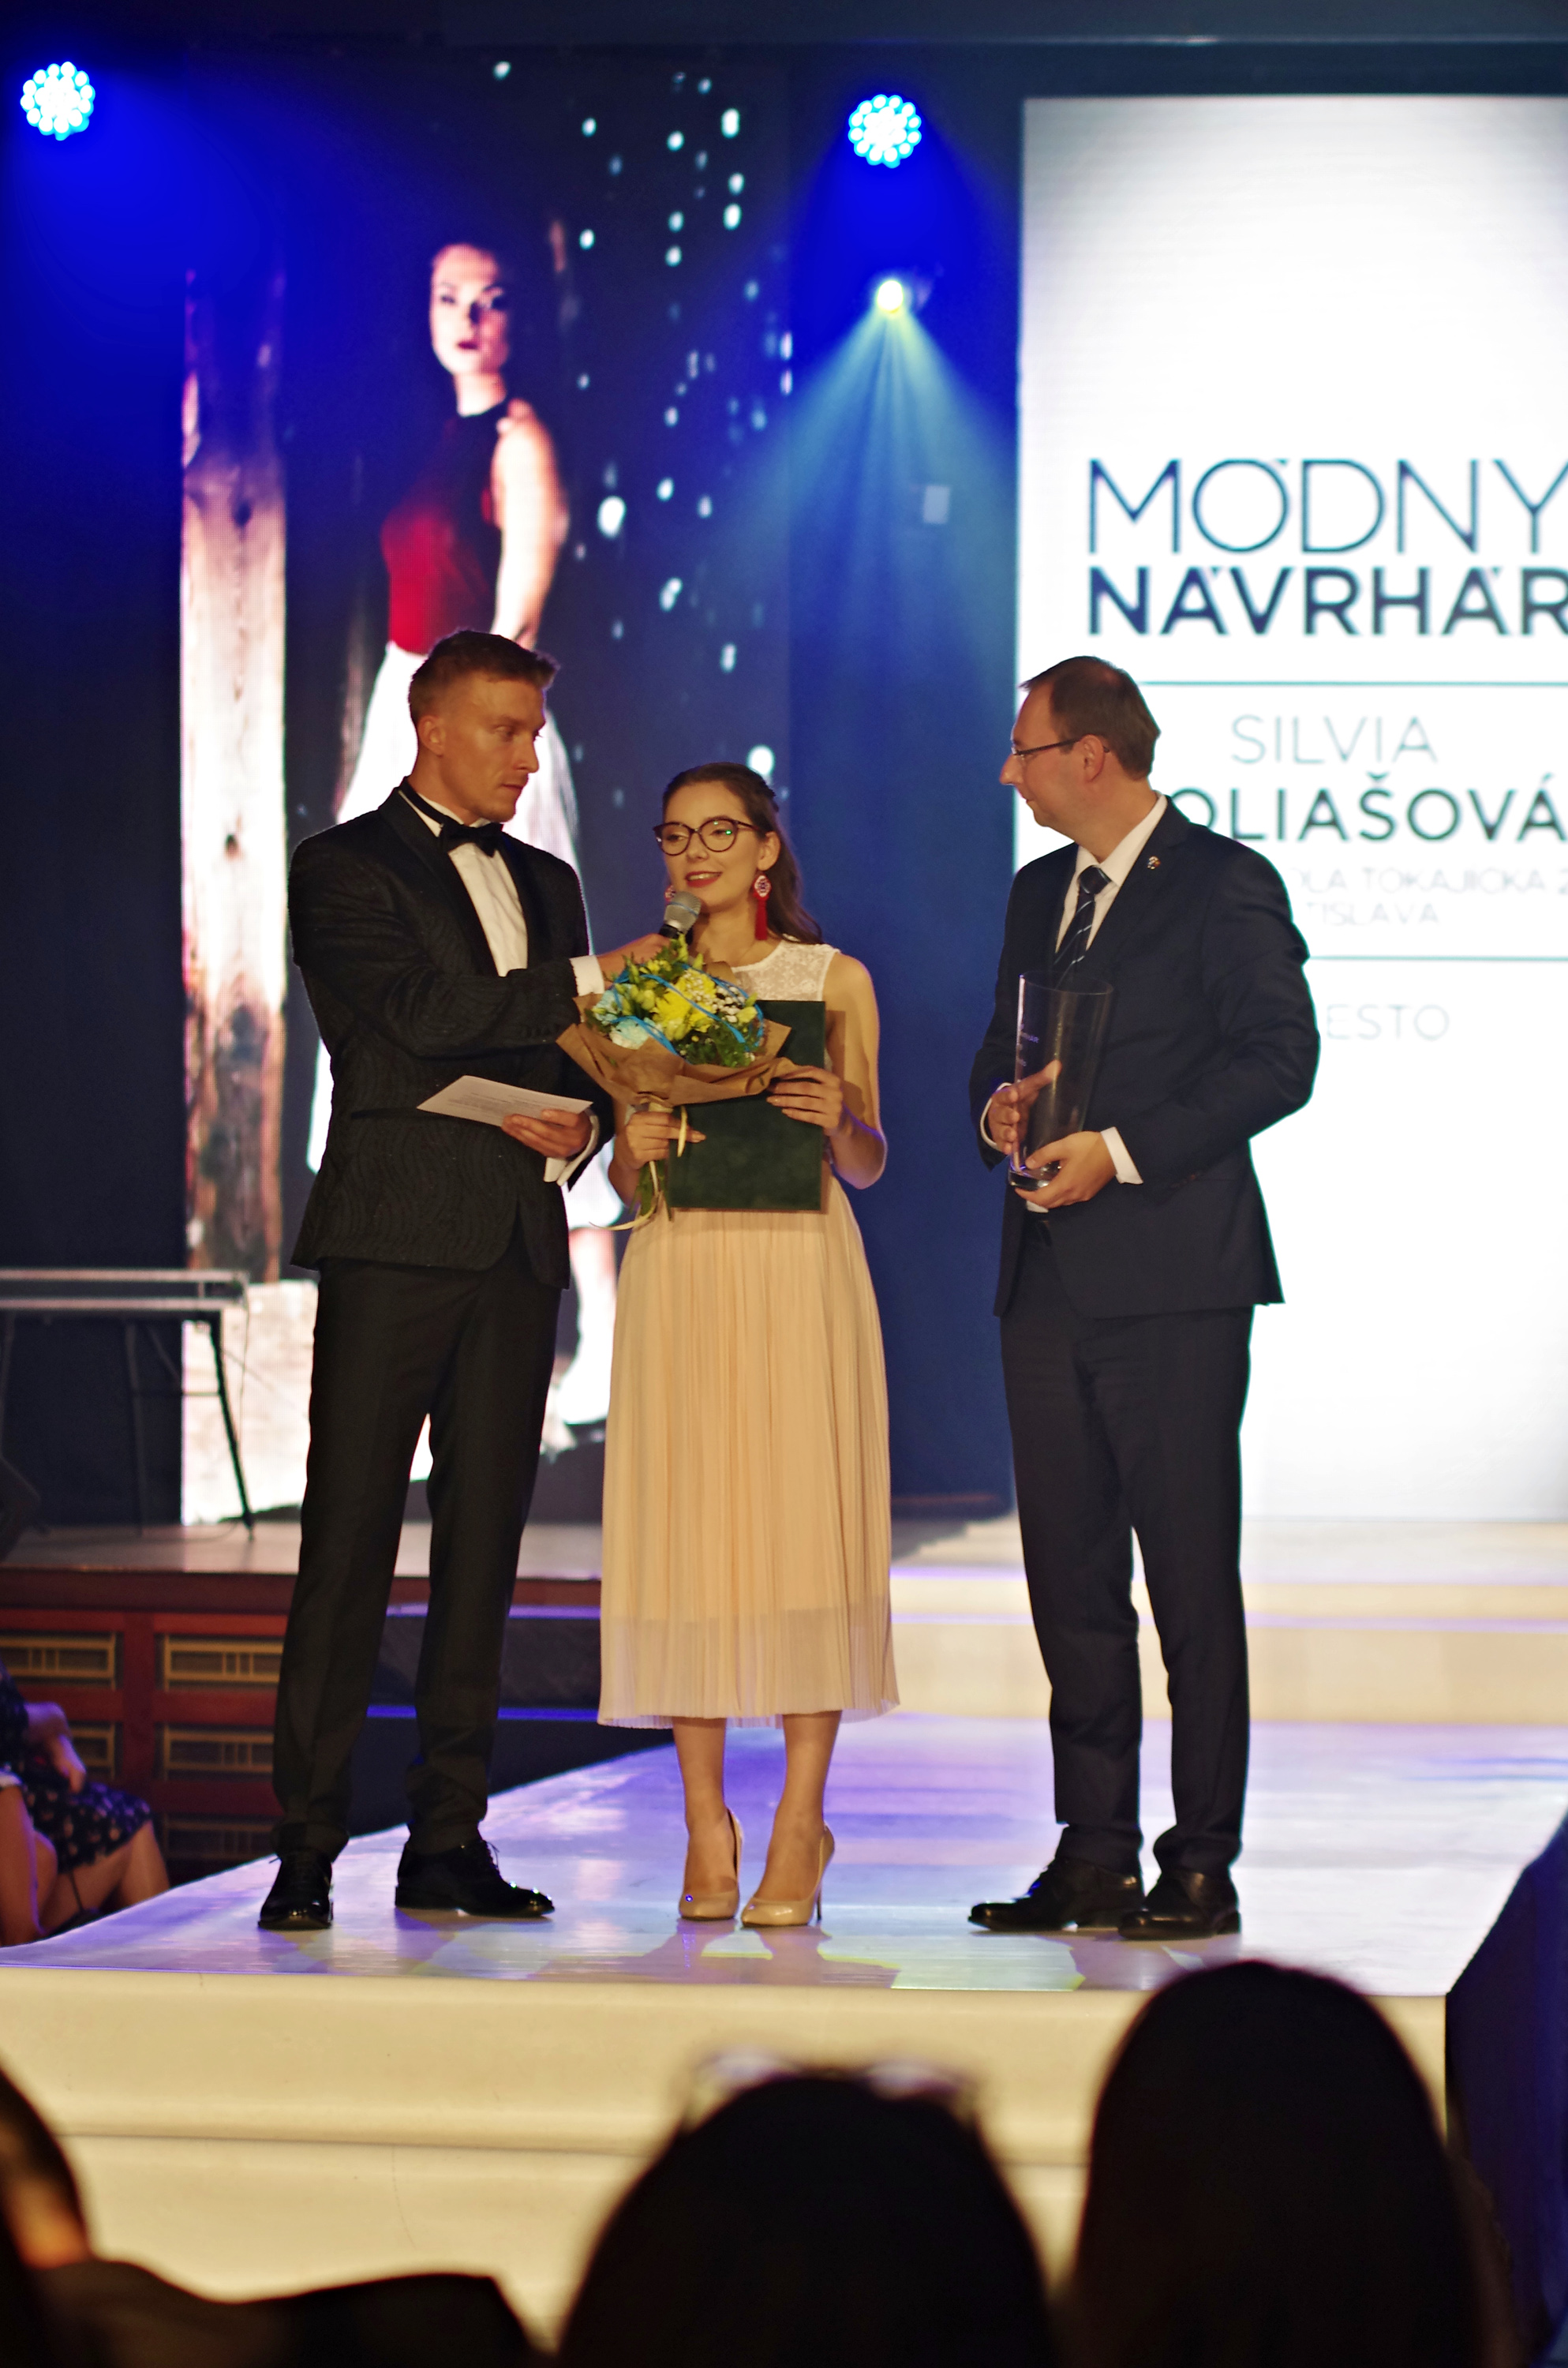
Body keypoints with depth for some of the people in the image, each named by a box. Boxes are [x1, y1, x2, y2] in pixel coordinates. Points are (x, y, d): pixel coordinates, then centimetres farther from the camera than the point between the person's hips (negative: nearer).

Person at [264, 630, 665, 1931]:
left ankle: (448, 1837, 9)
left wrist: (578, 1119, -1)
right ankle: (308, 1845, -7)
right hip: (396, 1236, -6)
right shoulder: (346, 868, 0)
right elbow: (419, 1012, -14)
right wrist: (586, 978, -13)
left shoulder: (545, 882, 20)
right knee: (349, 1542, -8)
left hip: (517, 1242, 6)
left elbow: (581, 1057, 22)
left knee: (483, 1542, 5)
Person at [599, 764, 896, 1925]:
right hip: (678, 1274, 2)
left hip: (799, 1273, -1)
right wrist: (635, 1147, -9)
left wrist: (839, 1117, -12)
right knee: (684, 1526, -2)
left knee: (801, 1523, -7)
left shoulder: (835, 980, 7)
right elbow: (626, 1177, 13)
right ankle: (707, 1829, 4)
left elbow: (867, 1165, 8)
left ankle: (800, 1829, -3)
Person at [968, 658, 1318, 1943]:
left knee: (1192, 1576, -4)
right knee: (1069, 1577, 7)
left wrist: (1119, 1151, -16)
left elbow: (1279, 1060, -11)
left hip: (1173, 1279, -7)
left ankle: (1201, 1867, -1)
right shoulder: (1039, 895, 19)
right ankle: (1094, 1857, 13)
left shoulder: (1225, 885, -5)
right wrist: (998, 1105, 1)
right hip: (1050, 1282, 7)